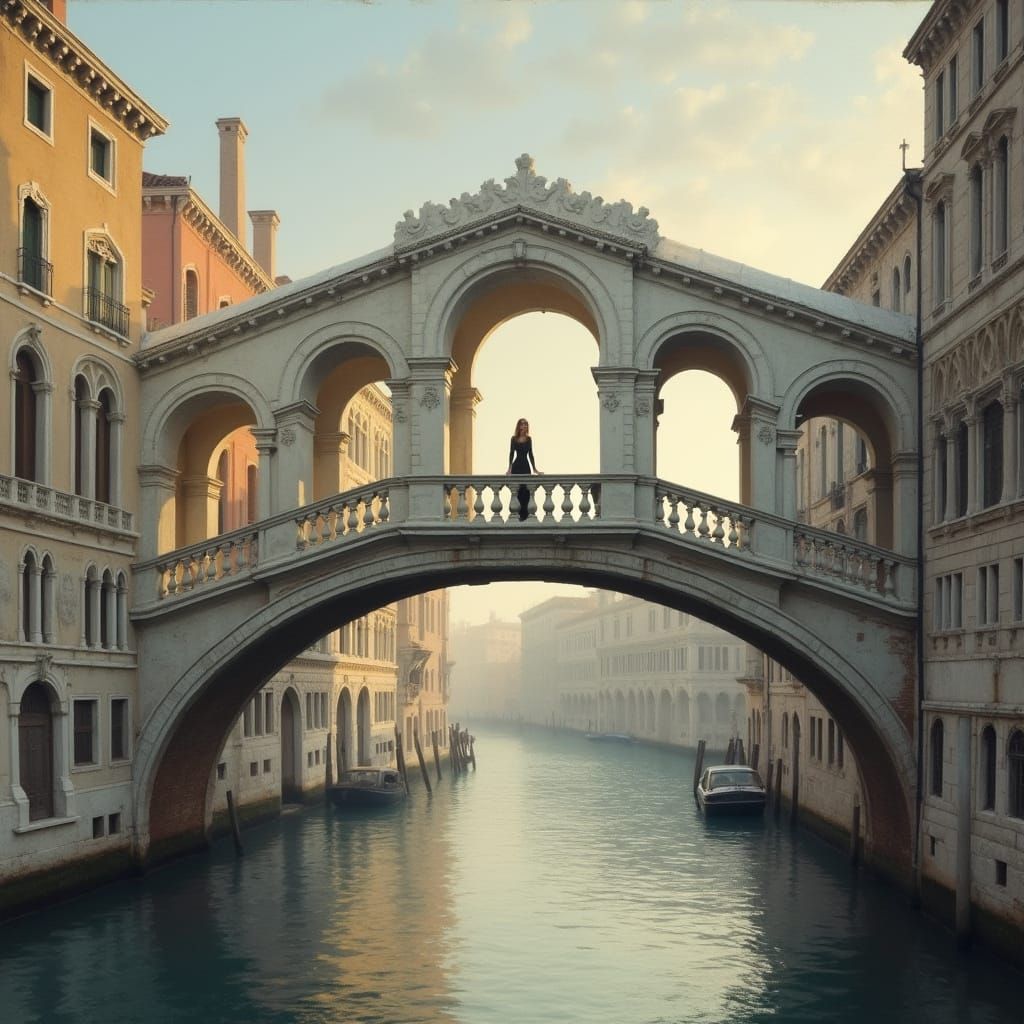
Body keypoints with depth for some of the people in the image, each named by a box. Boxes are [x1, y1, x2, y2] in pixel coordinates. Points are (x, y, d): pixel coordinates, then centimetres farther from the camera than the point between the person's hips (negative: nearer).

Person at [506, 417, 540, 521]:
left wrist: (534, 468, 7)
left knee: (525, 488, -4)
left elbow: (530, 454, 9)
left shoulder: (529, 439, 5)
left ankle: (524, 513, -1)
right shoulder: (514, 438, 3)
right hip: (517, 465, 0)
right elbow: (511, 453, 3)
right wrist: (509, 468, -3)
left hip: (526, 465, 0)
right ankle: (523, 513, 7)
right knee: (517, 489, -1)